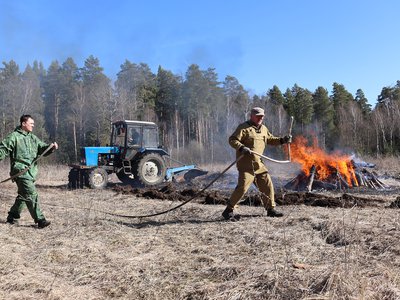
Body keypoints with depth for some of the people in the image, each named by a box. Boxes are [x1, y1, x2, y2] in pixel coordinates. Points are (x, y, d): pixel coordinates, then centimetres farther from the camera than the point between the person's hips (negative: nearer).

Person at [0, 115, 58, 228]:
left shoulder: (33, 138, 17)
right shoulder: (14, 137, -5)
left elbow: (42, 148, 15)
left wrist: (51, 147, -4)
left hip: (31, 172, 8)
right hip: (21, 172, -8)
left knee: (23, 196, 17)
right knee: (32, 195, -12)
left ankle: (12, 217, 33)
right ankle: (40, 220, -10)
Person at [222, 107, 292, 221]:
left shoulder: (263, 129, 17)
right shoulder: (244, 127, -7)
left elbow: (270, 139, 28)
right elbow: (232, 140, -13)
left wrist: (282, 140, 13)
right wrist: (241, 148, -29)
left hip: (259, 164, 8)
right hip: (246, 163, -8)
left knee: (267, 185, 10)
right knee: (242, 187, -14)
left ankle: (271, 209, 26)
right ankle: (228, 211, -3)